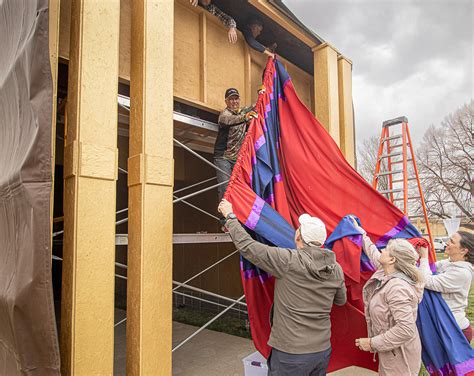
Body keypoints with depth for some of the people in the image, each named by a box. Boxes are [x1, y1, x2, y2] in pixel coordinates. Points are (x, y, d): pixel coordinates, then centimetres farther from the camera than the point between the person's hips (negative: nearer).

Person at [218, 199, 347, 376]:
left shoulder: (288, 261, -20)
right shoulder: (336, 269, -3)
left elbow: (247, 246, -15)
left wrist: (230, 216, -2)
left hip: (290, 355, -5)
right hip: (323, 351, 6)